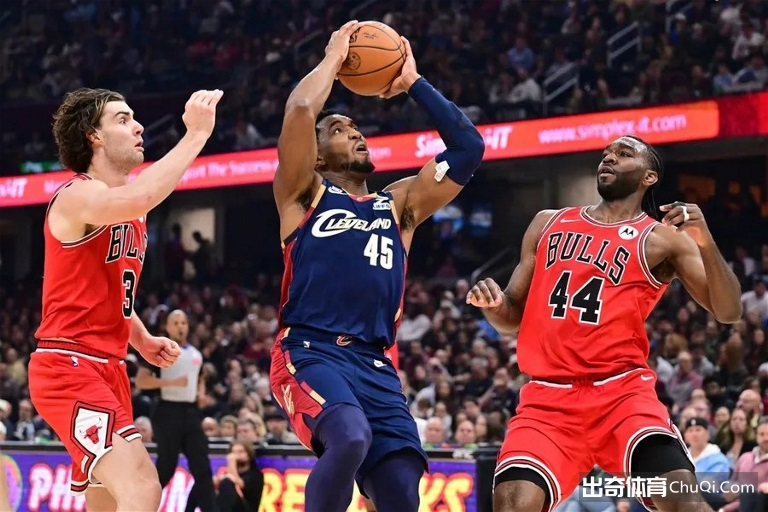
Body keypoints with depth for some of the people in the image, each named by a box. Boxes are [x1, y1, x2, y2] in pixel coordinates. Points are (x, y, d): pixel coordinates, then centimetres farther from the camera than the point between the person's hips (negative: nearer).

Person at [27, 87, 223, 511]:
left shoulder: (131, 215, 16)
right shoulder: (78, 196, -14)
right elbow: (138, 199, -38)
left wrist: (142, 340, 13)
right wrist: (196, 134, -32)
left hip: (107, 369, 10)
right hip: (70, 369, -10)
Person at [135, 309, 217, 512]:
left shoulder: (196, 354, 17)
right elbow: (140, 381, -11)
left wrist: (200, 393, 11)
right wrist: (172, 382, -20)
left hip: (191, 412, 6)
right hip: (169, 413, -6)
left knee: (202, 468, -2)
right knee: (166, 468, -3)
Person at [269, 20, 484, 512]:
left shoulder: (399, 204, 25)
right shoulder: (305, 194, 12)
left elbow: (469, 147, 20)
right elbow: (300, 110, -5)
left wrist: (413, 83, 23)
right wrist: (333, 59, 11)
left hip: (376, 366, 5)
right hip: (310, 352, -5)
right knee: (351, 439, -35)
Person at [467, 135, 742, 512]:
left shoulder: (663, 238, 7)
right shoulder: (548, 224, 19)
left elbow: (728, 312, -2)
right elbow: (513, 318, 24)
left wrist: (705, 244, -18)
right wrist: (491, 303, 0)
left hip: (621, 392, -3)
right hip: (549, 397, 3)